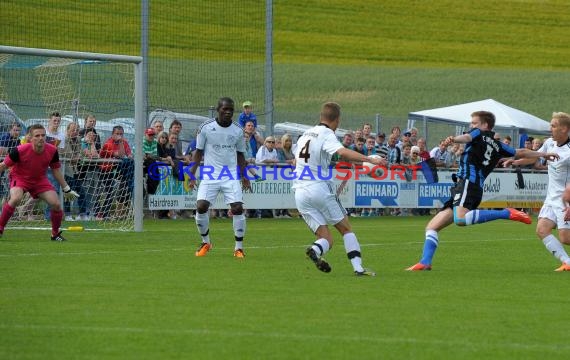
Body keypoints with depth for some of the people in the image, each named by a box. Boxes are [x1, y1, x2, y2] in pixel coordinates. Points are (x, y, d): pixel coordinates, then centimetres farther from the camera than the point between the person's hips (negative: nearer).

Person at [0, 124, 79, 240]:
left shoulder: (52, 150, -16)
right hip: (20, 177, -4)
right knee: (15, 198, -34)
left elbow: (56, 171, 1)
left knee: (56, 204, -10)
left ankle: (55, 234, 14)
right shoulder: (20, 151, -28)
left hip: (40, 179, 4)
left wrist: (67, 190, 6)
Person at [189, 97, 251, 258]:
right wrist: (192, 175, -2)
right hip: (210, 175, -1)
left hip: (231, 176, 1)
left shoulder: (238, 131, 3)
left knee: (238, 208, -12)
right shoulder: (206, 128, -3)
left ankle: (239, 247, 1)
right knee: (201, 207, -12)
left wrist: (244, 176, 8)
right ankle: (205, 242, 10)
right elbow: (199, 152, 4)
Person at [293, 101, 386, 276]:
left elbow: (296, 162, 29)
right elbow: (342, 152, -24)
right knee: (346, 228, 7)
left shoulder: (306, 134, 19)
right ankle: (358, 267, -4)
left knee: (326, 238, 3)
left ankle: (316, 250, -29)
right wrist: (370, 160, -27)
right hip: (319, 187, -6)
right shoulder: (326, 134, -4)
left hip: (299, 191, 6)